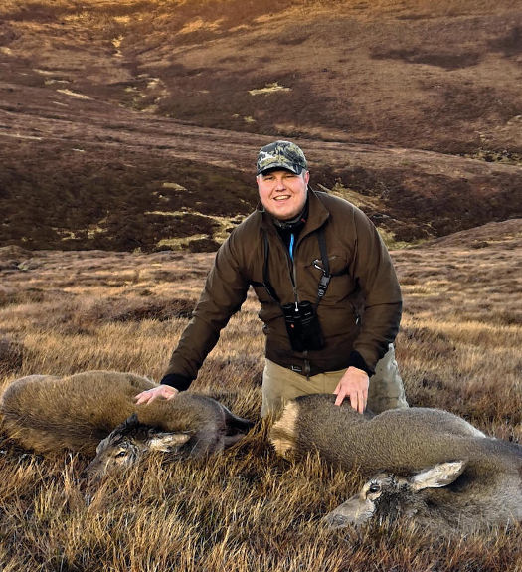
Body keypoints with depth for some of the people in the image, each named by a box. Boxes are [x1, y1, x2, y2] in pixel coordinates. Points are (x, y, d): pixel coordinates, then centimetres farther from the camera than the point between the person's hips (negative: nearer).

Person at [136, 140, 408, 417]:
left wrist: (361, 366, -21)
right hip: (285, 372, 2)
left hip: (362, 362, -1)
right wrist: (174, 380, -12)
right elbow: (210, 312, -5)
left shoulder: (349, 221, -14)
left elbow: (384, 299, -12)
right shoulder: (243, 240, -7)